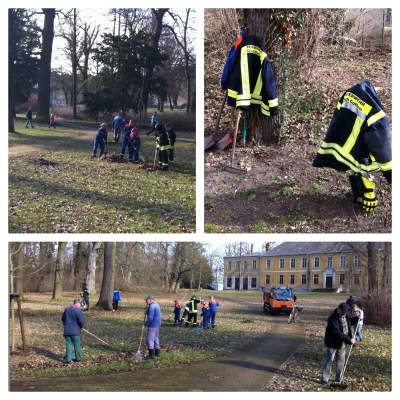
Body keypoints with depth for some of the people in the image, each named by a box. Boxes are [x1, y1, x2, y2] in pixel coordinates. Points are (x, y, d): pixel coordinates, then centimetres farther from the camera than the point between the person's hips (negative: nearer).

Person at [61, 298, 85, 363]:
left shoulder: (67, 309, 8)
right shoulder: (78, 311, -13)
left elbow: (62, 319, 19)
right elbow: (81, 321, -17)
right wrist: (80, 327, 2)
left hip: (67, 331, 4)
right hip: (75, 331, -4)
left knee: (68, 344, 6)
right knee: (77, 344, 9)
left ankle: (68, 359, 2)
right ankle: (78, 358, 19)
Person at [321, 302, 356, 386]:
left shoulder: (345, 315, -1)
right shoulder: (333, 319, -26)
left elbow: (349, 323, 21)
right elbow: (338, 333, -30)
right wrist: (349, 339, -28)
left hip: (342, 344, 8)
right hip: (333, 343, -8)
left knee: (341, 361, 14)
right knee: (329, 361, -2)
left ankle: (339, 378, 26)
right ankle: (324, 379, 5)